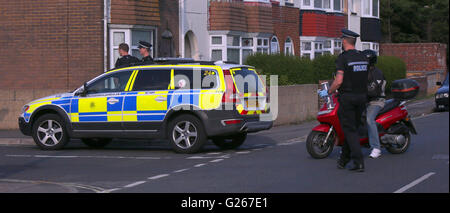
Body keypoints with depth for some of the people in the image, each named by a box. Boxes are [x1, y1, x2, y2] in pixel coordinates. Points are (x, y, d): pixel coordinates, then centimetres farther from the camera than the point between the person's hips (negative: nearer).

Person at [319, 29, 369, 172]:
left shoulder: (343, 58, -13)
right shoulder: (363, 58, 8)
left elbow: (339, 80, -19)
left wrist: (328, 92, -6)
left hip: (347, 97, -6)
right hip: (362, 96, 7)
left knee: (350, 130, -3)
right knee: (353, 128, 15)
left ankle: (359, 162, -10)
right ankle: (344, 159, 25)